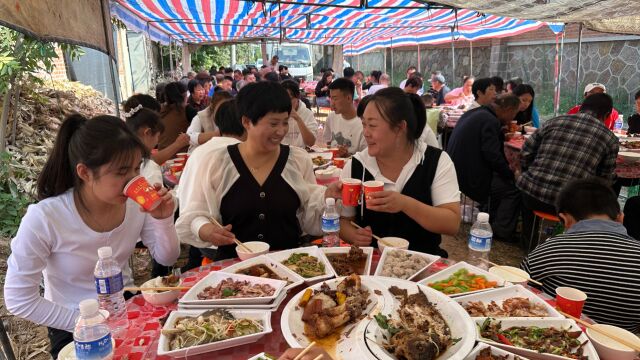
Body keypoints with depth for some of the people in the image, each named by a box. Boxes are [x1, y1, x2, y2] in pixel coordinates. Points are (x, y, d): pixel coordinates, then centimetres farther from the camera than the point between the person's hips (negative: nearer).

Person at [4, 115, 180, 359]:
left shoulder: (136, 203, -12)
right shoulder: (44, 219, -23)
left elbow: (166, 259, -2)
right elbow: (19, 300, -14)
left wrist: (163, 220, -20)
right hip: (76, 329, -3)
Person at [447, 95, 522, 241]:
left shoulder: (474, 113, 13)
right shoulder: (490, 121, -18)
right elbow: (493, 156, -22)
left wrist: (501, 136, 18)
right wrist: (511, 174, -8)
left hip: (457, 171, 10)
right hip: (469, 177, -10)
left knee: (500, 179, 24)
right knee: (514, 188, -3)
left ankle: (492, 222, 32)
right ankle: (502, 231, 4)